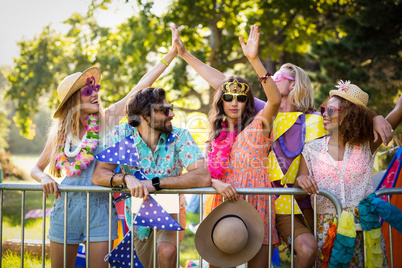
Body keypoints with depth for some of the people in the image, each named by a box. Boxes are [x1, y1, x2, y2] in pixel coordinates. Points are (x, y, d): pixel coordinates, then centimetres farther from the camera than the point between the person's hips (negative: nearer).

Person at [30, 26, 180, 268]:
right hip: (67, 205, 1)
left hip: (101, 207, -1)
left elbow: (141, 87, 0)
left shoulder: (107, 120, 2)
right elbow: (36, 169, 14)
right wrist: (44, 178, -10)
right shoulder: (60, 132, 5)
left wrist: (172, 54, -1)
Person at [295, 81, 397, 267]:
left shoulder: (367, 145, 4)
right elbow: (296, 195, 2)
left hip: (364, 229, 0)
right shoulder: (311, 149, 4)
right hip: (327, 230, 0)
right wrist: (300, 180, -16)